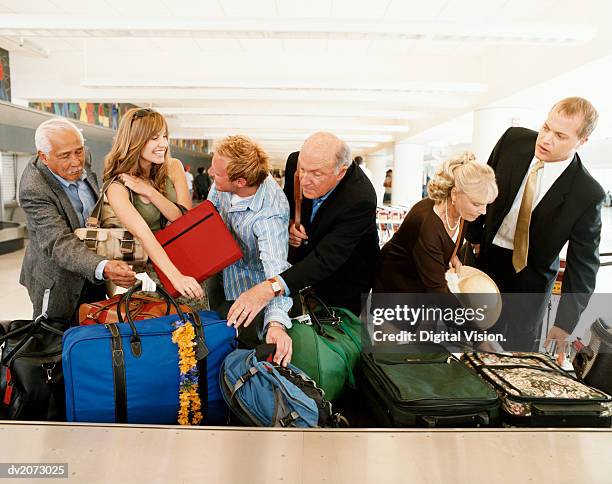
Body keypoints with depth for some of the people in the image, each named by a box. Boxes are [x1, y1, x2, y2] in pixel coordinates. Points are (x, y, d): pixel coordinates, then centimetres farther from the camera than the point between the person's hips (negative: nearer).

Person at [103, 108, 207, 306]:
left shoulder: (173, 167, 0)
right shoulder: (118, 188, -13)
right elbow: (144, 235, -27)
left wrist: (149, 191, -16)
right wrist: (176, 276, -39)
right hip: (148, 263, -3)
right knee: (193, 295, -23)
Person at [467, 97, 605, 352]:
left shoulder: (587, 194, -19)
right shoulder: (514, 139, -13)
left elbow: (582, 264, -13)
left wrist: (565, 322, -13)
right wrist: (473, 237, 1)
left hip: (530, 278, -2)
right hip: (486, 256, 2)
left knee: (518, 346, 7)